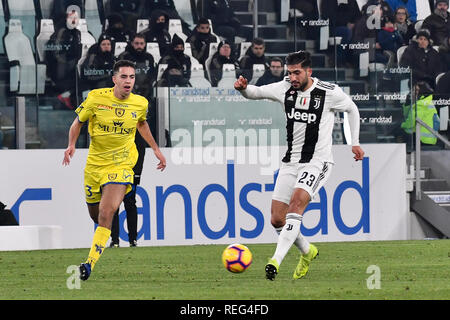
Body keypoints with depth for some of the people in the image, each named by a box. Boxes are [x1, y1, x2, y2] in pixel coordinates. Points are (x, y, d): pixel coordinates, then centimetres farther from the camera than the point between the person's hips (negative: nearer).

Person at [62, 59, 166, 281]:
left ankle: (91, 263, -20)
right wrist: (72, 145, -11)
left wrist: (156, 149, 22)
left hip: (120, 165, -1)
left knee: (106, 213, -19)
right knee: (95, 215, 12)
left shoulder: (140, 103, -3)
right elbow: (78, 121, 5)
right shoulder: (96, 98, -9)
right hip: (94, 163, 1)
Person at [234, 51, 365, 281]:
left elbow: (352, 109, 11)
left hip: (317, 162, -5)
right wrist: (243, 88, -15)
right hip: (291, 162, 5)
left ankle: (277, 260, -36)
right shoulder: (285, 89, 2)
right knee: (277, 220, 0)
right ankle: (307, 251, 29)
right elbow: (255, 93, 9)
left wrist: (355, 142, 10)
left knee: (297, 202, -29)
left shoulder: (329, 93, -7)